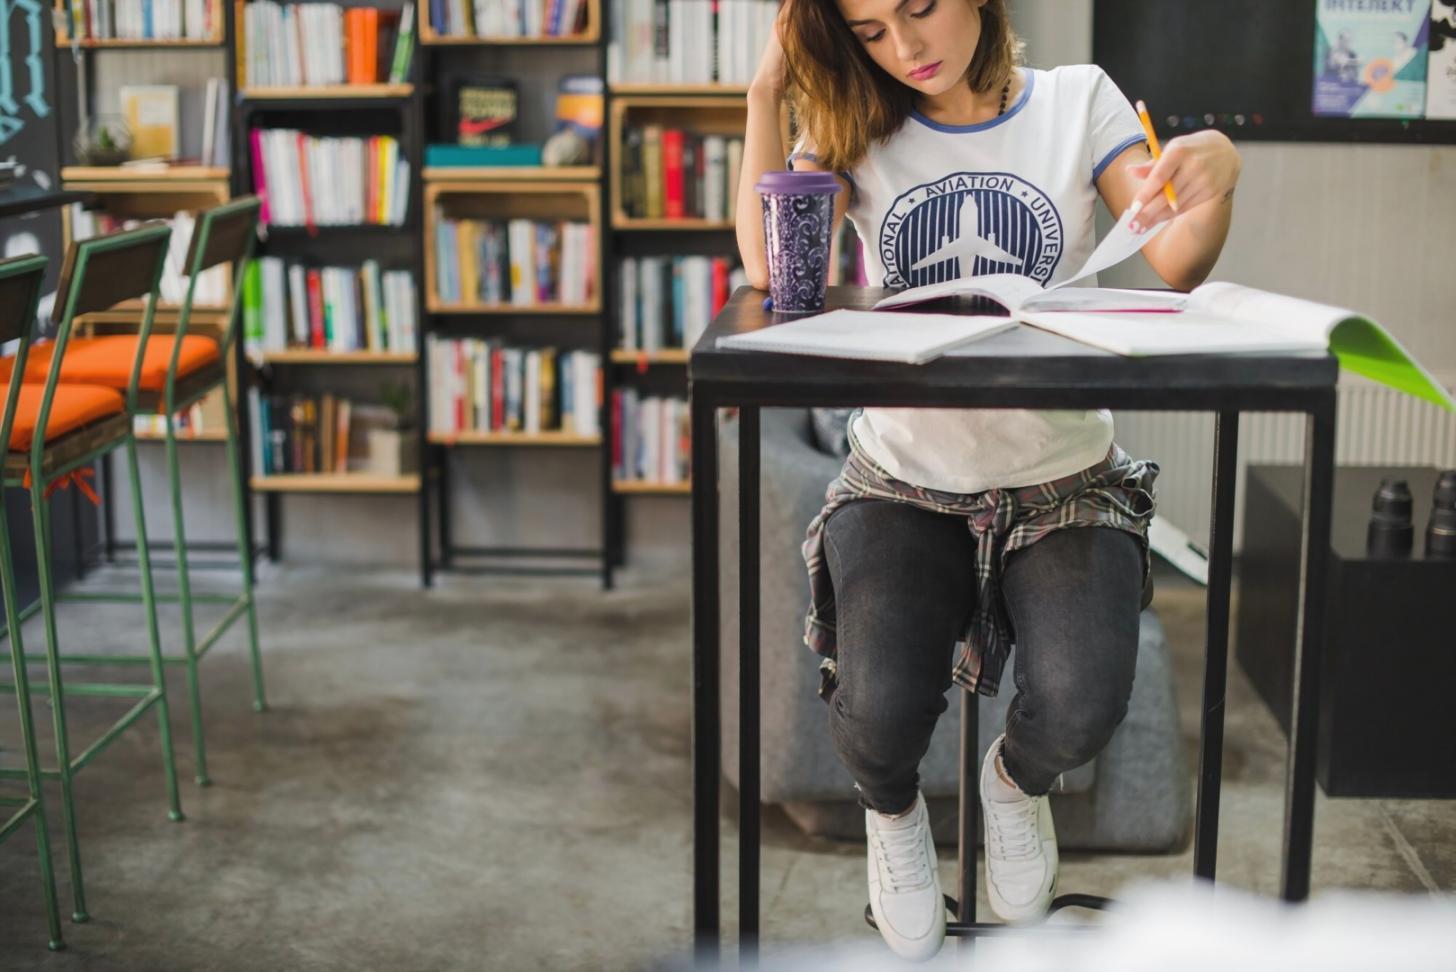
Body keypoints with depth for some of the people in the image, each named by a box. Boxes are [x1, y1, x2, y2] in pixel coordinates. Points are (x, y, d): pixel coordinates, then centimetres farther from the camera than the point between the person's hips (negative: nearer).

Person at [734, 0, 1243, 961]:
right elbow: (769, 266, -13)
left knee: (1081, 708, -25)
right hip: (902, 479, 0)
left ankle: (1017, 780, 17)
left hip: (1059, 477, 0)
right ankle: (893, 811, 17)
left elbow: (1175, 269, -9)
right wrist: (767, 95, -14)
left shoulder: (1078, 100, 1)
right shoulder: (856, 126, 2)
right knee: (880, 716, -24)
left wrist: (1217, 177, -30)